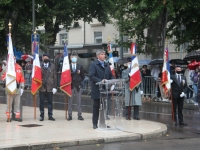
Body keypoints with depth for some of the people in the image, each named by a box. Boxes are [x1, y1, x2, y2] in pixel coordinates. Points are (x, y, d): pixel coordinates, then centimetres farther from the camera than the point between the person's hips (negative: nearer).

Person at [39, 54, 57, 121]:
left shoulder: (52, 66, 5)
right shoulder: (40, 66, 1)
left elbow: (54, 76, 4)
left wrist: (54, 87, -1)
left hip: (50, 87, 1)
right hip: (42, 86, -1)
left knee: (50, 102, 6)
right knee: (41, 102, 4)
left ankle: (50, 115, 12)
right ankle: (42, 115, 12)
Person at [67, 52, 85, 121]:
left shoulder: (80, 66, 8)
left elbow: (83, 76, 10)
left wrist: (79, 81, 2)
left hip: (78, 86, 1)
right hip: (70, 86, -1)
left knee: (79, 101, 2)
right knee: (70, 101, 2)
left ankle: (79, 115, 6)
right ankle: (70, 115, 6)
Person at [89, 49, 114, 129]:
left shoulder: (107, 65, 16)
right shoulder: (94, 65, -3)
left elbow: (111, 76, 16)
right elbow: (91, 76, -14)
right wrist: (100, 81, -24)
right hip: (97, 90, -5)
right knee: (96, 106, 1)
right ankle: (95, 123, 9)